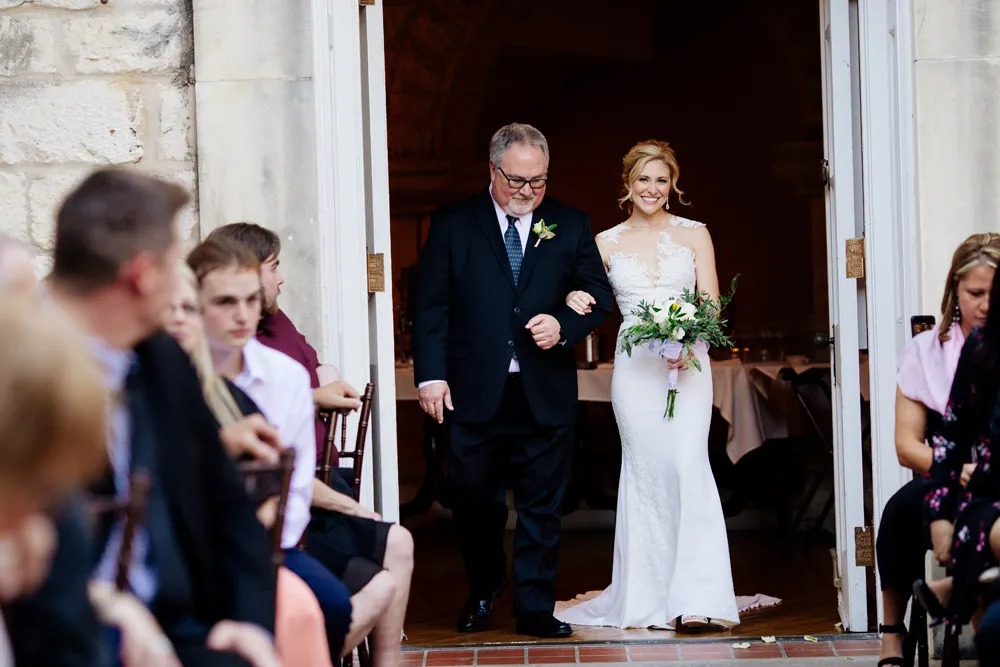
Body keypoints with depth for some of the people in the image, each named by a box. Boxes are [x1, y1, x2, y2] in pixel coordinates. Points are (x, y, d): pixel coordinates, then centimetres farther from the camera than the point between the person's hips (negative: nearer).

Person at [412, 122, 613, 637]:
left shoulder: (571, 227, 7)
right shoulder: (453, 225, 2)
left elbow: (598, 296, 8)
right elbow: (430, 305, 0)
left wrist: (563, 326, -12)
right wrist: (430, 375, -7)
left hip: (546, 396, 1)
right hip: (474, 394, -1)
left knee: (541, 507, 4)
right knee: (475, 501, 10)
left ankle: (535, 609, 11)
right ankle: (482, 593, 30)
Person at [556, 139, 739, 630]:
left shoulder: (694, 234, 7)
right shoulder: (607, 242, 10)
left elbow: (711, 303, 2)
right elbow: (590, 305, 14)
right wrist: (576, 304, -10)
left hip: (687, 363, -1)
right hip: (634, 365, 2)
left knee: (687, 464, -14)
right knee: (644, 472, 2)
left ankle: (697, 596, -14)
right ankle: (650, 594, 8)